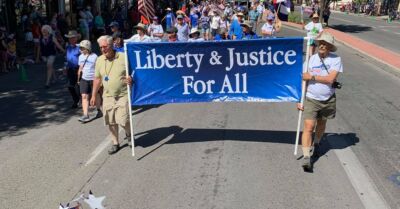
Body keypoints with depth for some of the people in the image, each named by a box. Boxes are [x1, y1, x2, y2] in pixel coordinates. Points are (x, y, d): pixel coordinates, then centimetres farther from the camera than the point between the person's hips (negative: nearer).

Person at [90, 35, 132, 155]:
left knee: (123, 120, -10)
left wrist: (131, 79, -23)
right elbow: (97, 79, 13)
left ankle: (128, 132, 24)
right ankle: (115, 143, 24)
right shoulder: (99, 60, 5)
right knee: (111, 122, 7)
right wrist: (93, 95, 13)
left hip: (123, 95, -4)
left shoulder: (123, 57, -8)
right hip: (108, 96, 4)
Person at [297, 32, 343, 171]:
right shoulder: (311, 59, -2)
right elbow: (303, 79, 1)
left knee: (321, 123, 20)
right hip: (311, 99, -1)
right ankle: (306, 157, -10)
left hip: (328, 100, 1)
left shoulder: (336, 60, -6)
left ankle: (317, 144, 48)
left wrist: (312, 77, -15)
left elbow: (330, 79, -18)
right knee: (309, 127, -11)